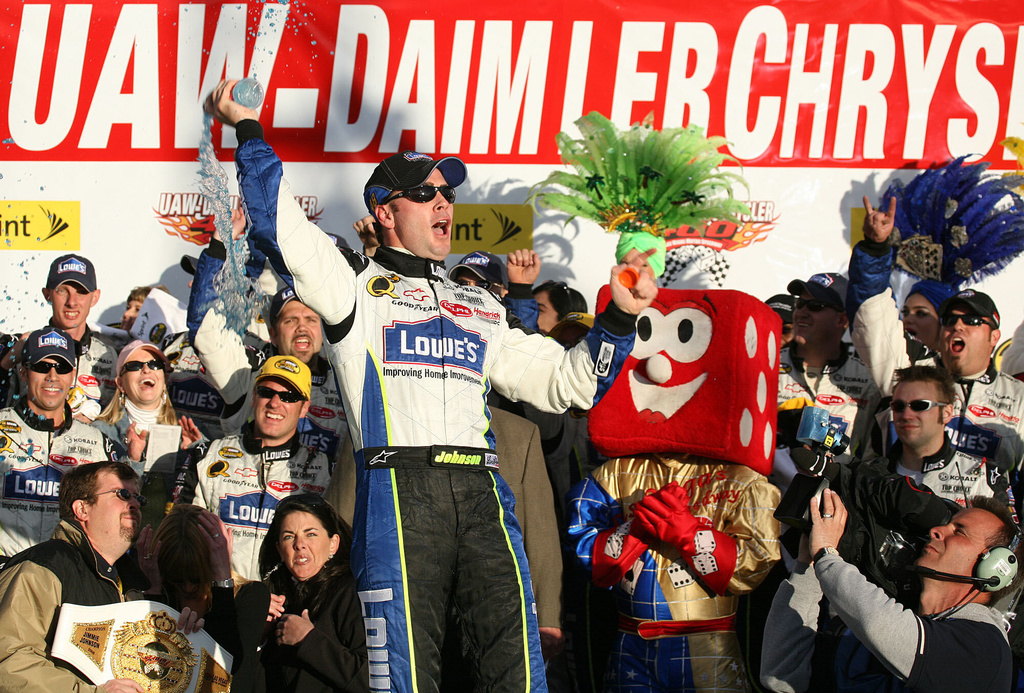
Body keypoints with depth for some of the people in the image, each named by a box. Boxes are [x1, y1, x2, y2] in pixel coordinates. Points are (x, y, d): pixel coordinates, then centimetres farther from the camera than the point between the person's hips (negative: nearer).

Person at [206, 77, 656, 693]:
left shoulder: (483, 309, 29)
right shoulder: (358, 284, 15)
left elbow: (565, 383, 27)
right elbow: (281, 229, 1)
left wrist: (619, 319, 16)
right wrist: (248, 130, -2)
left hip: (481, 491, 4)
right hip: (399, 485, -4)